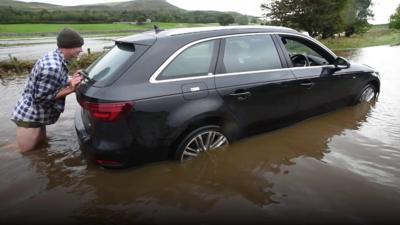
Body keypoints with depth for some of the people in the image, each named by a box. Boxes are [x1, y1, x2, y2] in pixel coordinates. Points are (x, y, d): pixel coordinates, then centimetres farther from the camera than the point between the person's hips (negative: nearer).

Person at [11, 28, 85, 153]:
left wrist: (70, 81, -5)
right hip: (29, 116, -9)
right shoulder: (52, 67, -29)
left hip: (35, 115, 9)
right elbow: (40, 98, -23)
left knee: (41, 144, 25)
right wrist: (70, 89, -23)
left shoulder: (55, 57, 0)